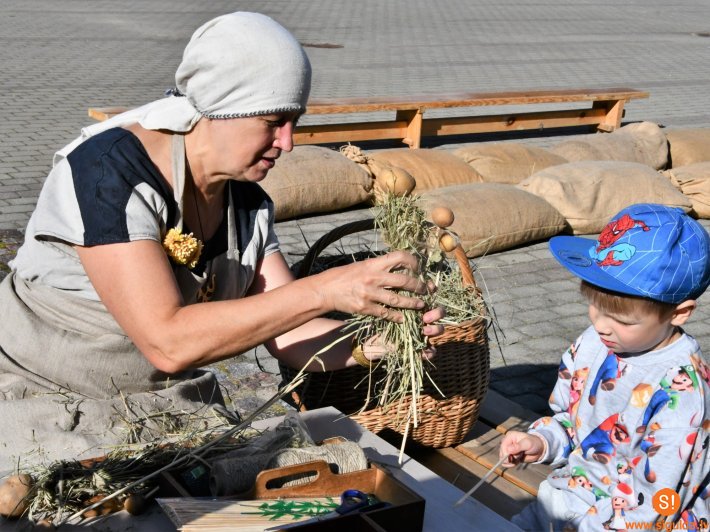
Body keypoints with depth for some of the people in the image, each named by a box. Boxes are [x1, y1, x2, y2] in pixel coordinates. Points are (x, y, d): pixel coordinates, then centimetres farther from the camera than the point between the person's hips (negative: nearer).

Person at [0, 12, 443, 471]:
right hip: (48, 411, -5)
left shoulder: (248, 202, -3)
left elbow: (287, 335, -3)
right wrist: (324, 290, -34)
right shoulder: (110, 170, -24)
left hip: (172, 407, 6)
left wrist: (374, 343, -23)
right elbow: (167, 341, -33)